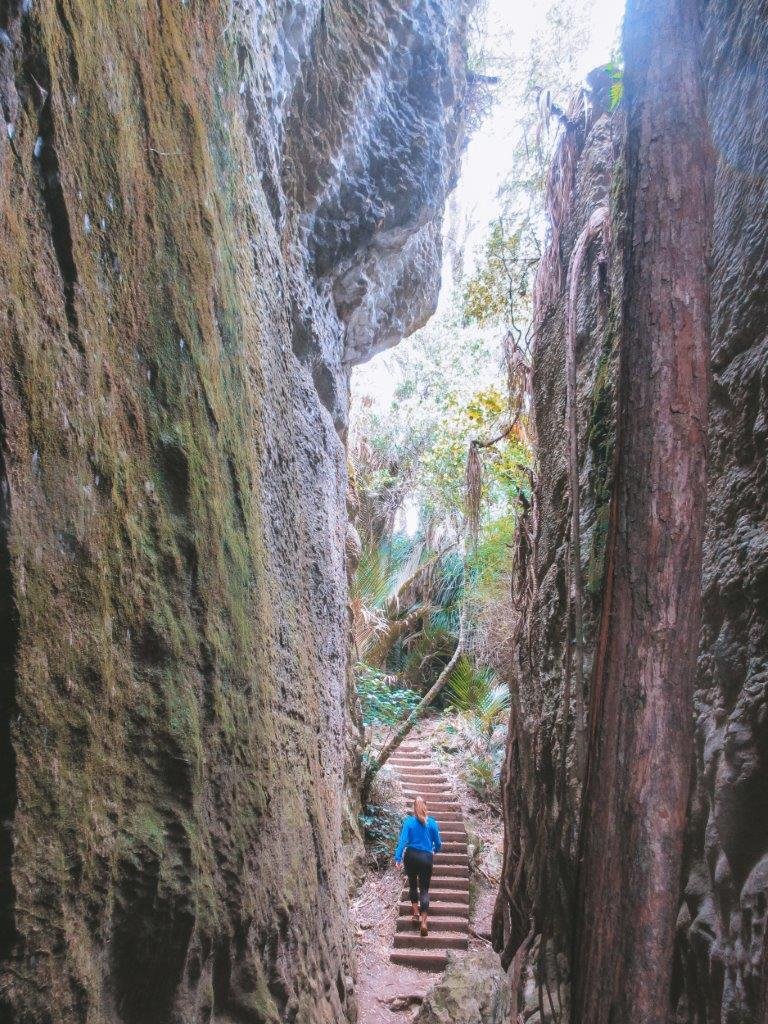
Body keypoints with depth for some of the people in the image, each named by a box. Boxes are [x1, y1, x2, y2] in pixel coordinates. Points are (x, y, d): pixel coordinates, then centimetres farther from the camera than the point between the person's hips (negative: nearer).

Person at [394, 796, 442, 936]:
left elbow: (403, 840, -12)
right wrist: (435, 850, 27)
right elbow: (438, 843, 5)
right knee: (424, 889, 4)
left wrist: (398, 858, -14)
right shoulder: (432, 823, -2)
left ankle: (416, 913, 20)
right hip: (426, 857, 0)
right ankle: (424, 921, -5)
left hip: (411, 856, 0)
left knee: (412, 885, 20)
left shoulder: (409, 821, -5)